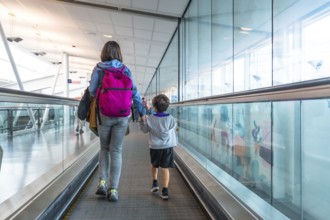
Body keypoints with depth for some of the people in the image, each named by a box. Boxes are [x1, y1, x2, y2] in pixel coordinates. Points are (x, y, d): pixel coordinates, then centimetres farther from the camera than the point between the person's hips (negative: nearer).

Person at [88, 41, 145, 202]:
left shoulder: (98, 69, 1)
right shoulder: (125, 70, 6)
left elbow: (92, 90, -3)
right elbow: (134, 92, 6)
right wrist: (141, 111, 14)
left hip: (104, 115, 0)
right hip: (122, 116, 1)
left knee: (104, 148, 19)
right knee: (116, 151, 6)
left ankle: (102, 182, 8)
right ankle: (113, 189, 6)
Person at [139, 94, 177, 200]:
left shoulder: (150, 119, -7)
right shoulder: (171, 119, -7)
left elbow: (145, 130, 6)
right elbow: (174, 128, 8)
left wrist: (142, 122, 22)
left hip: (155, 146, 0)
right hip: (168, 146, 0)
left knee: (154, 165, 26)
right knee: (165, 168, 1)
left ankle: (155, 183, 28)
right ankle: (165, 191, -2)